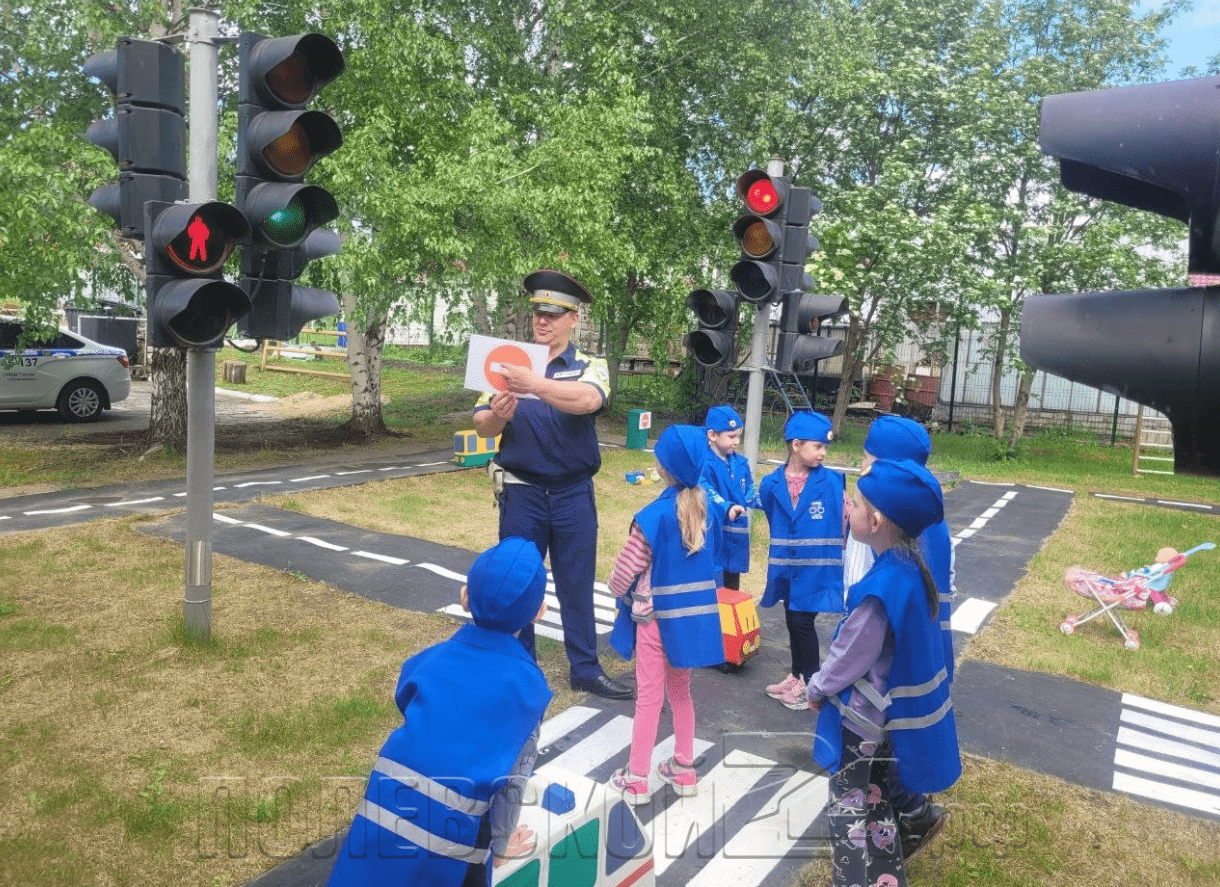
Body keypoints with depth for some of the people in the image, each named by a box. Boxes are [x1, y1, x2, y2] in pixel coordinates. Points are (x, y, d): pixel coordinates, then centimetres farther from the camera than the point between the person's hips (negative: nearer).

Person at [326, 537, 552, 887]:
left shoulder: (430, 658, 6)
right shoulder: (528, 683, -4)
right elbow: (513, 775, 1)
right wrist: (501, 842, 17)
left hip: (385, 809, 3)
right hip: (451, 834, -3)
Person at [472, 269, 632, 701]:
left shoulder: (590, 366, -2)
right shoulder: (513, 365, 2)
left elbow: (587, 400, -26)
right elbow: (481, 425, -2)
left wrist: (535, 384, -41)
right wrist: (496, 416, -26)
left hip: (574, 494, 0)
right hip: (522, 493, 1)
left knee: (577, 585, 10)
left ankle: (586, 670, 23)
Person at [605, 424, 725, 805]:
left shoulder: (654, 515, -21)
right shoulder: (708, 510, -3)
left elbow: (626, 570, -13)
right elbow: (712, 560, 8)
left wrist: (620, 592, 8)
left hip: (658, 617, -5)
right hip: (697, 615, 5)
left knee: (649, 697, 7)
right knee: (681, 691, 21)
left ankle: (636, 780, 19)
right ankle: (684, 770, 32)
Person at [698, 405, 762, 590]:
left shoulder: (741, 463, 10)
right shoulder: (705, 464, -14)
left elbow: (750, 493, 14)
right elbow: (707, 493, -26)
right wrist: (727, 507, -41)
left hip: (736, 539, 7)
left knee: (732, 589, 17)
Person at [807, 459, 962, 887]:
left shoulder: (883, 587, -32)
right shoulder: (911, 567, -5)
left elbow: (851, 654, -19)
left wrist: (816, 689, -2)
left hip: (862, 715, -8)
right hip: (891, 709, 8)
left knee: (846, 808, 9)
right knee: (873, 798, 24)